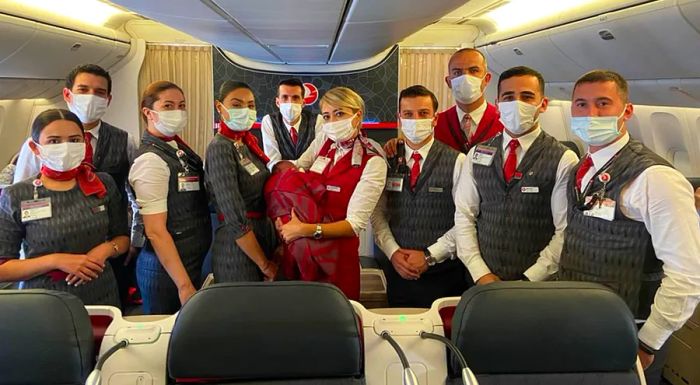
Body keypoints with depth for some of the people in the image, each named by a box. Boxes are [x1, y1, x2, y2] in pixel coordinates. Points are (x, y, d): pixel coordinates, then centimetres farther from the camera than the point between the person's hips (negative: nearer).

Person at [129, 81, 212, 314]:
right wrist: (184, 285, -20)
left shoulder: (178, 149, 7)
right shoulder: (151, 160, -17)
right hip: (167, 269, -8)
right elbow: (156, 231, -20)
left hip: (191, 263, 8)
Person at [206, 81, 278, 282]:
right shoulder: (220, 148, -17)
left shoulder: (247, 143, 8)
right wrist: (264, 265, -16)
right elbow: (236, 220, -22)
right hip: (238, 249, -8)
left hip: (263, 237, 8)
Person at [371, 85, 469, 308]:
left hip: (443, 274, -2)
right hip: (397, 272, 3)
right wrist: (393, 252, -8)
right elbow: (377, 214, 5)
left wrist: (429, 256, -12)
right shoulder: (387, 162, 5)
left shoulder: (457, 162, -5)